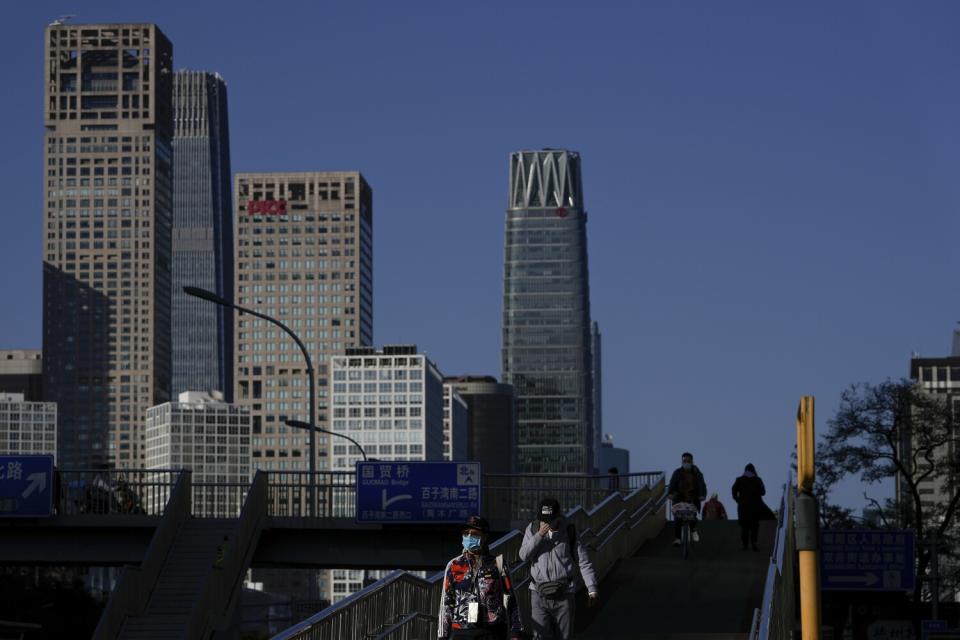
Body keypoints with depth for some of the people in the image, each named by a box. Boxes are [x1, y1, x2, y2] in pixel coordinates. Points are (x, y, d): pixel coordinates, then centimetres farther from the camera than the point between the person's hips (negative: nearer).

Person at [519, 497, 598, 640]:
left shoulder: (569, 531, -4)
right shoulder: (533, 528, 1)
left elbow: (584, 561, -1)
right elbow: (524, 555, -8)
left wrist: (592, 589, -5)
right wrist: (539, 535, -19)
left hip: (564, 594, 0)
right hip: (539, 593, 0)